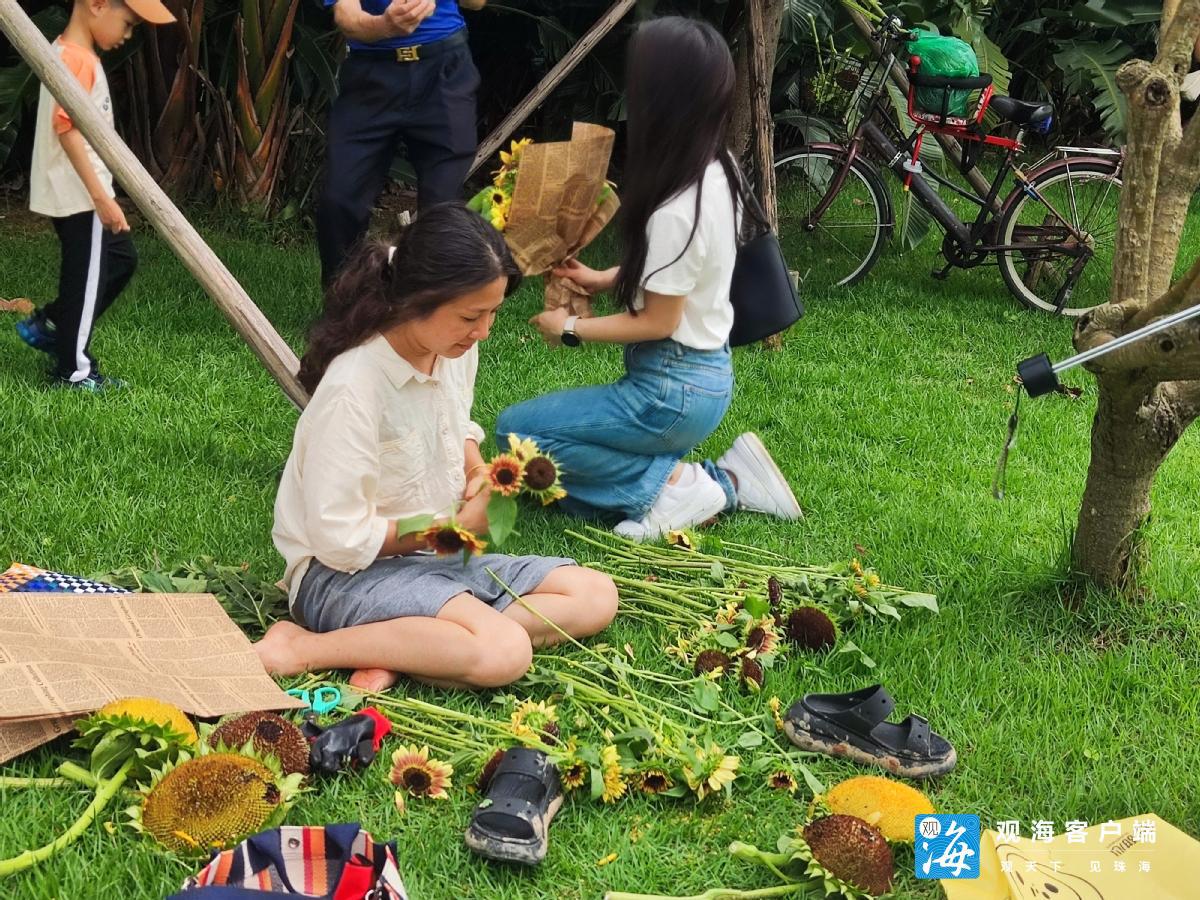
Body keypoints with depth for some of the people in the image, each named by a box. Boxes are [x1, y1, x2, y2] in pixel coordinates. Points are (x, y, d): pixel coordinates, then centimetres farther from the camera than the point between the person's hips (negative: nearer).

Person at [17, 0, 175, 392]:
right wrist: (101, 197, -25)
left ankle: (47, 325, 25)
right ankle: (74, 371, 12)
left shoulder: (77, 54, 13)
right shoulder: (76, 59, -19)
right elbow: (67, 129, -25)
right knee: (87, 278, 0)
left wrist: (101, 193, 23)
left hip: (81, 194, 10)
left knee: (120, 259, 18)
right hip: (80, 197, -10)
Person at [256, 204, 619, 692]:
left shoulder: (457, 352, -1)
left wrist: (479, 472, -1)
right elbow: (340, 540, -22)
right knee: (506, 651, -32)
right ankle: (306, 648, -20)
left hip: (431, 558, 9)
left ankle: (400, 653, -16)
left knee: (596, 597, -3)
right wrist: (457, 525, -14)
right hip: (342, 573, -9)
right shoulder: (353, 389, -24)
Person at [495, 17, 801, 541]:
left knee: (516, 429, -5)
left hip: (674, 391, -9)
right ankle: (724, 483, 8)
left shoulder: (677, 209, -27)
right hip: (704, 375, 9)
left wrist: (570, 330, -8)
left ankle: (669, 482, -6)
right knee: (576, 493, 13)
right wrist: (603, 280, 8)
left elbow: (656, 322, -19)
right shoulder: (716, 173, 1)